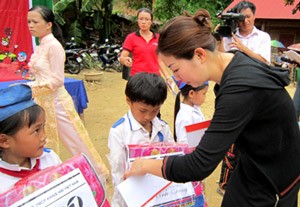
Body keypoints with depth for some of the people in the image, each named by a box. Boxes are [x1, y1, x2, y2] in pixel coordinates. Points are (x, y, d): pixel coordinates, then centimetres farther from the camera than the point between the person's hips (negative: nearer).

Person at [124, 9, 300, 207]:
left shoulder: (240, 88, -34)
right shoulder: (232, 64, -6)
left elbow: (200, 166, -34)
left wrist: (147, 165, -21)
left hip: (272, 181, -7)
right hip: (254, 165, 8)